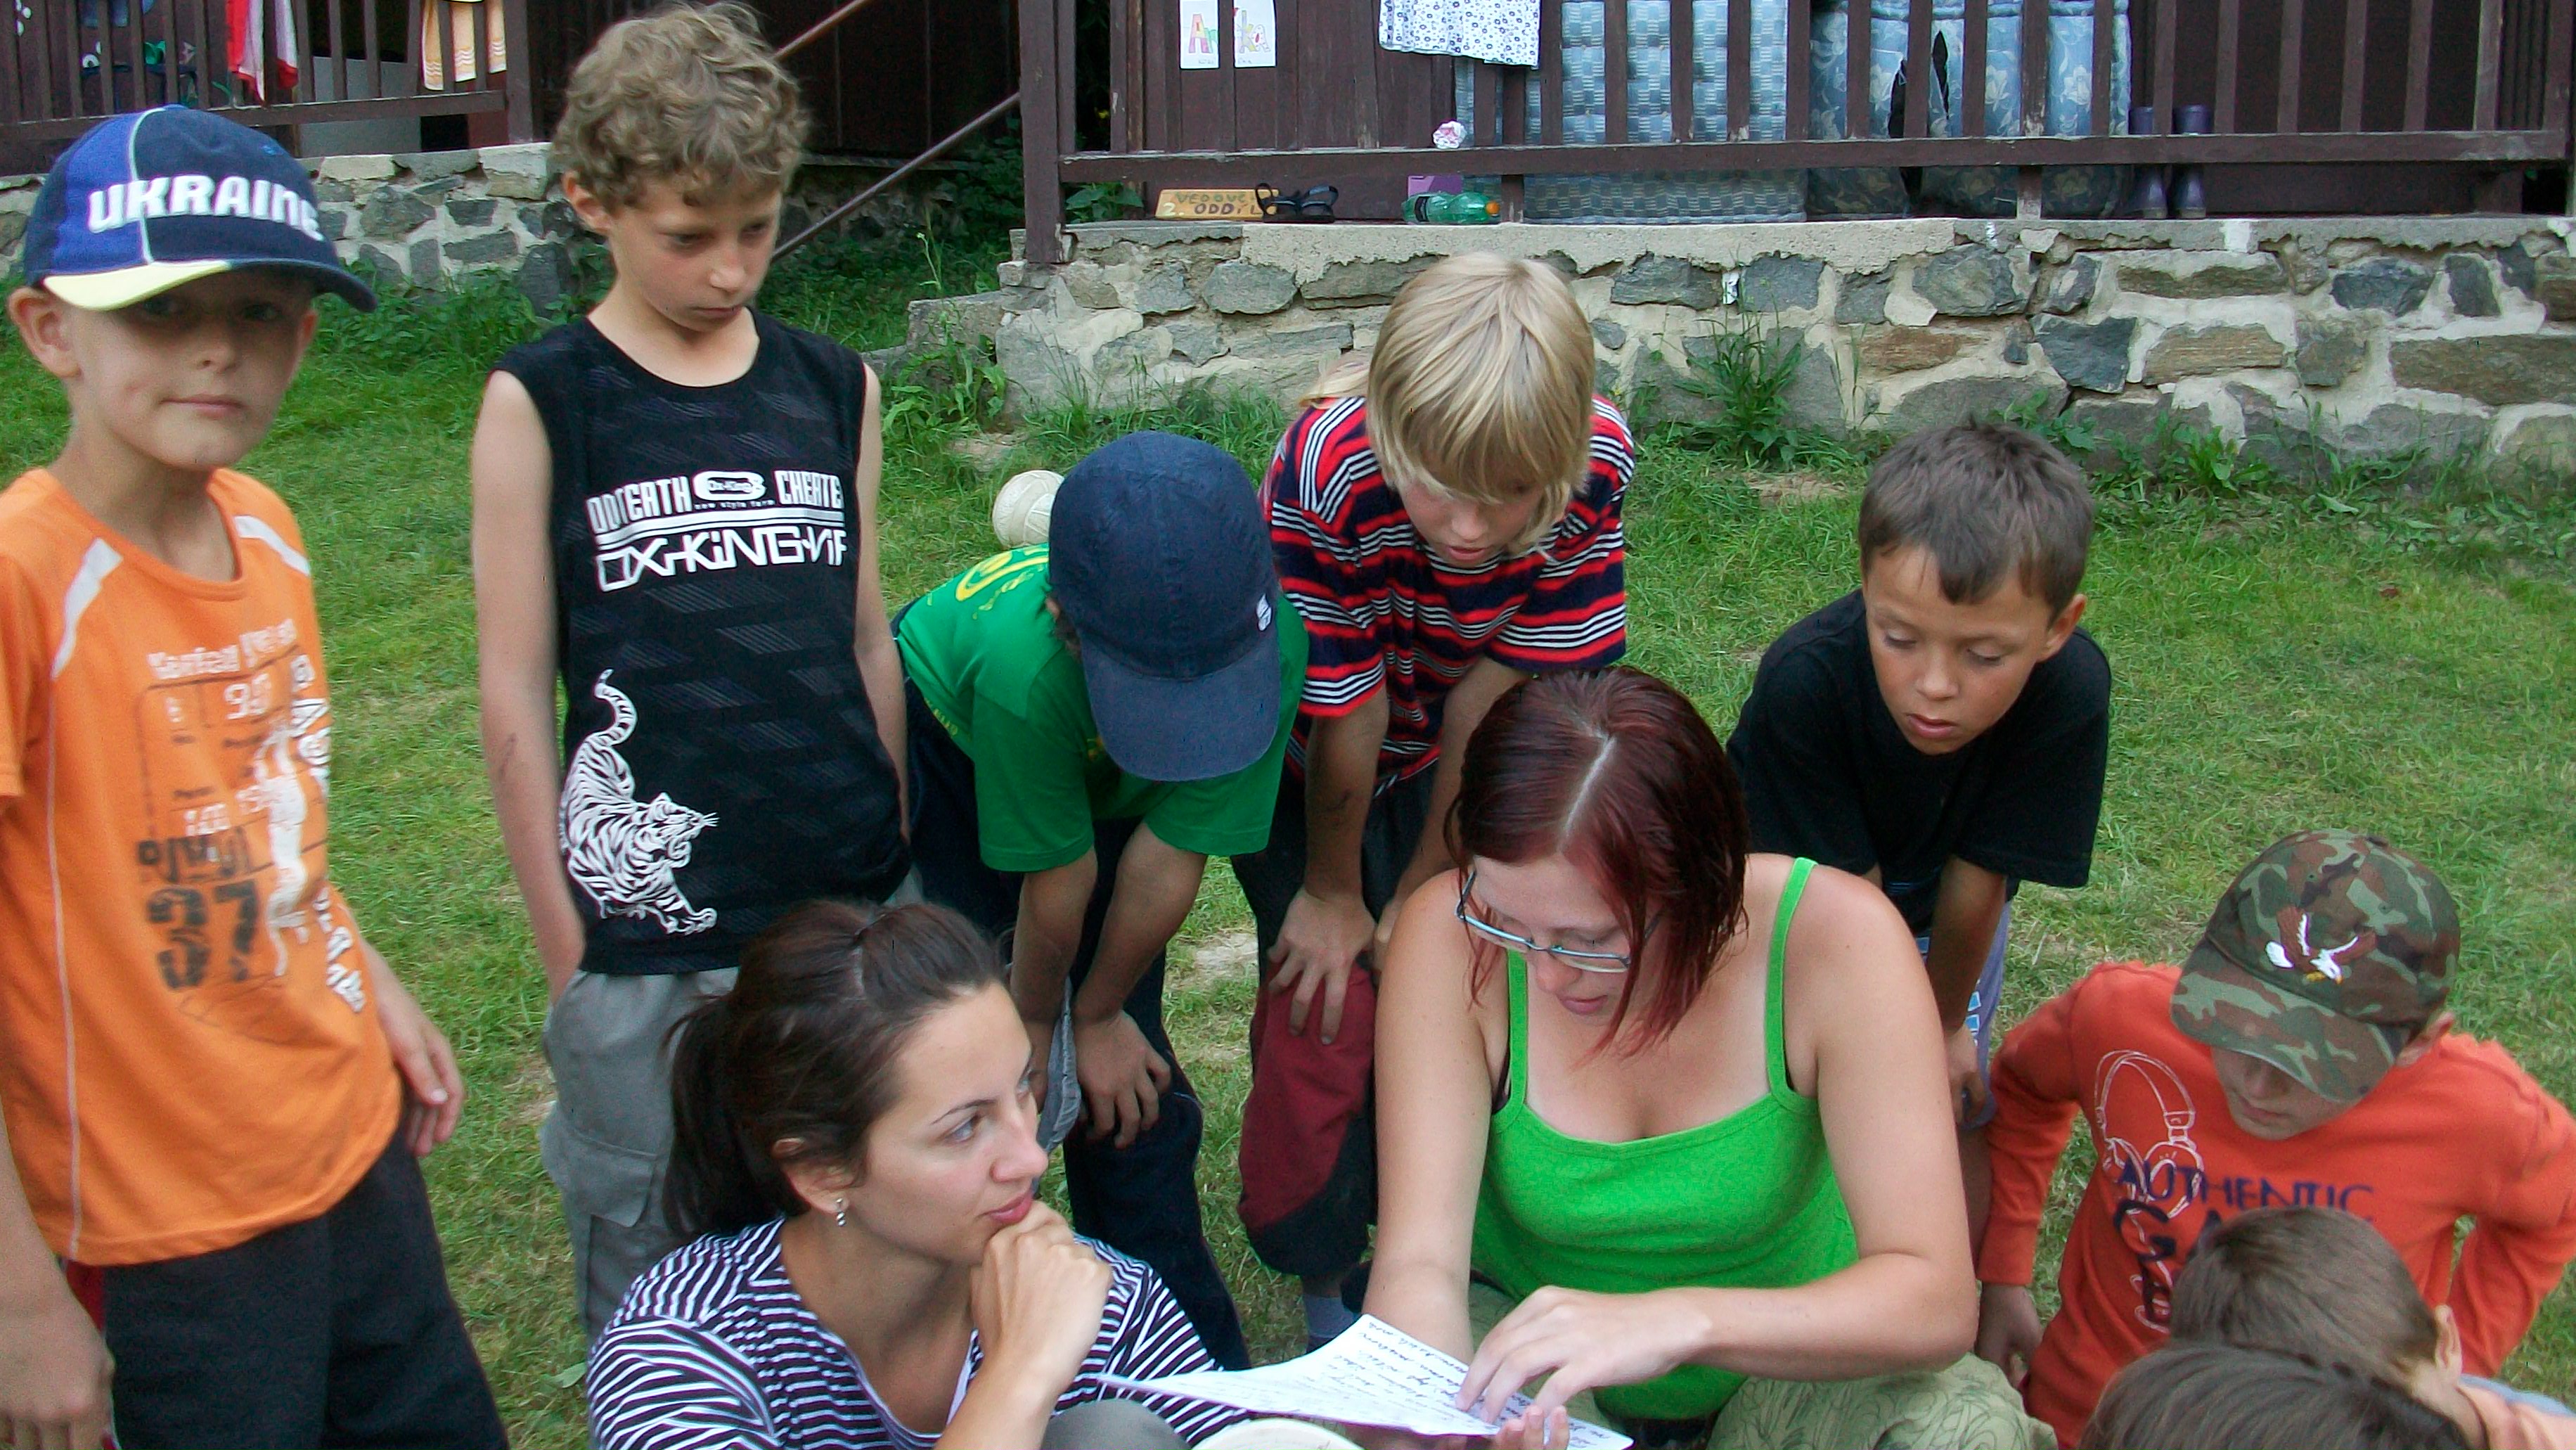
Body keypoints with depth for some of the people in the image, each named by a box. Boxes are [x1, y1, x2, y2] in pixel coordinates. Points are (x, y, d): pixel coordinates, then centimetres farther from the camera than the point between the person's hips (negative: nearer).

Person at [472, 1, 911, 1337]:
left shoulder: (834, 388, 7)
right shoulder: (540, 402, -3)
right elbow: (516, 700, -2)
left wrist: (898, 874, 13)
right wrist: (564, 950, -2)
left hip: (846, 914, 3)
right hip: (644, 938, -2)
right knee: (646, 1266, 9)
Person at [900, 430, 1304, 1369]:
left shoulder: (1272, 648, -37)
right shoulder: (1023, 666, -45)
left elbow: (1170, 853, -23)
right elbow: (1060, 878, -27)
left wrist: (1099, 1015, -9)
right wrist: (1037, 1021, -11)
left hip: (1108, 785, 3)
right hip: (947, 738, -2)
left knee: (1130, 1087, 1)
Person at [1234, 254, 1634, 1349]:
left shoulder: (1597, 466, -30)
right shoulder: (1329, 472, -38)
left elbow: (1489, 700, -21)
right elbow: (1345, 720, -25)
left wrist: (1423, 886, -12)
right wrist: (1331, 893, -11)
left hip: (1456, 763, 2)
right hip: (1311, 758, -2)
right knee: (1327, 1002, -7)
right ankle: (1323, 1270, 18)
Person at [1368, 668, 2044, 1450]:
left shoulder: (1833, 936, -26)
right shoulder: (1452, 936, -23)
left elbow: (1936, 1302, -30)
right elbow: (1418, 1265, -25)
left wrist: (1680, 1321, -47)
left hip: (1785, 1364, 1)